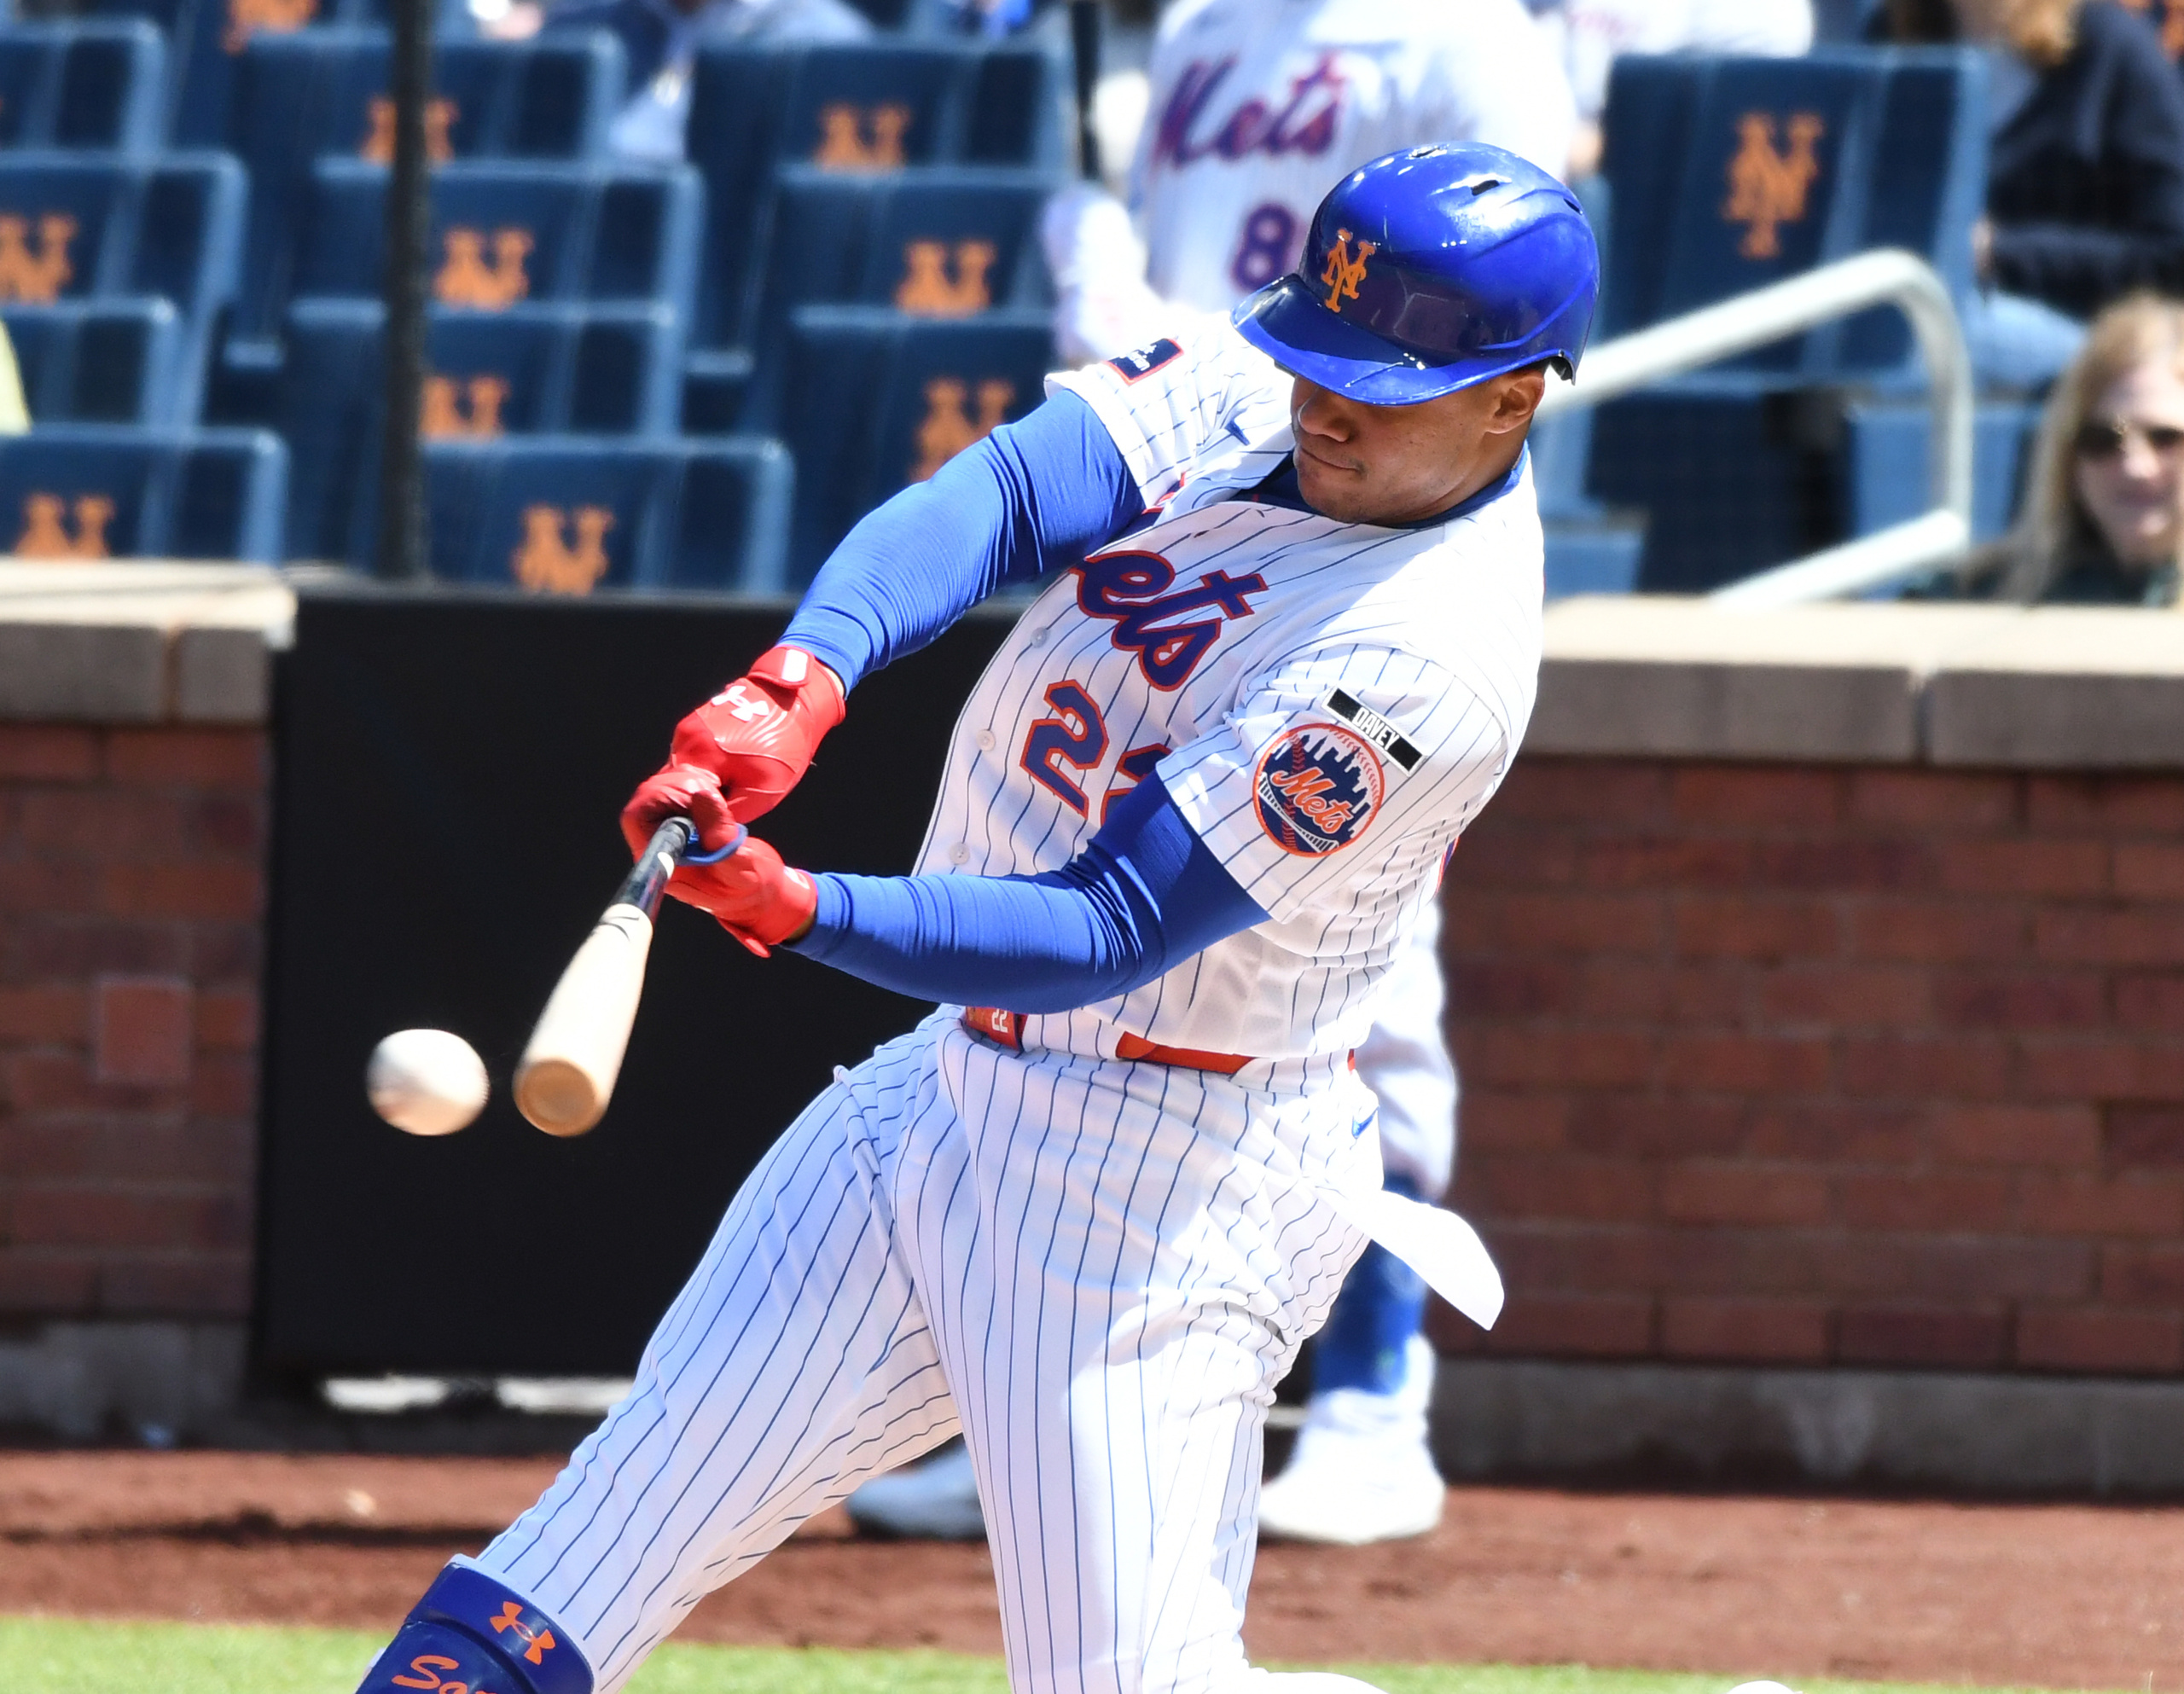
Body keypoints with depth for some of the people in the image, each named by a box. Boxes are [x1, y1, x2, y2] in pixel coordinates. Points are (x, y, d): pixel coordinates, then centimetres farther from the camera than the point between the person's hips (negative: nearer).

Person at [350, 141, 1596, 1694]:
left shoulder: (1429, 659, -25)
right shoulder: (1260, 395, -2)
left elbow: (1110, 931, -27)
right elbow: (1004, 493, -16)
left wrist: (803, 912, -38)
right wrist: (796, 683, -33)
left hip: (1158, 1181, -8)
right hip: (956, 1084, 8)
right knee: (640, 1506, 8)